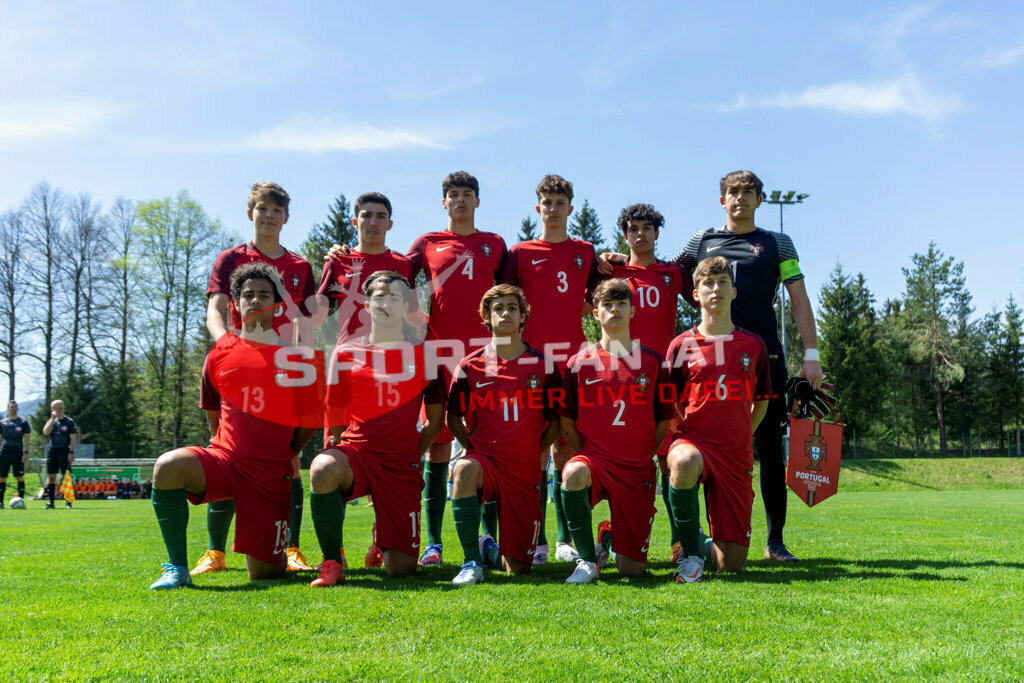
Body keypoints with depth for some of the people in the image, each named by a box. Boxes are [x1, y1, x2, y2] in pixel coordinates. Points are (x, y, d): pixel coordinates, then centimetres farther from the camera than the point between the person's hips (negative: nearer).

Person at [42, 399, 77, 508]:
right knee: (51, 477, 4)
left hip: (64, 451, -5)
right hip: (52, 451, 5)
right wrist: (52, 419, -6)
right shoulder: (51, 421, 14)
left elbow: (73, 438, -5)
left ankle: (68, 502, 1)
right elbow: (46, 432, -3)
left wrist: (71, 452, -13)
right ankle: (50, 502, 9)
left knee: (65, 477, -5)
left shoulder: (69, 422, -1)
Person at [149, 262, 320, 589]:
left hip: (270, 473, -2)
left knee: (262, 572, -3)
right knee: (168, 467, -31)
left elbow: (310, 423, 5)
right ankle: (177, 568, -14)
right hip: (223, 458, 2)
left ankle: (279, 548, 37)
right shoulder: (221, 353, 6)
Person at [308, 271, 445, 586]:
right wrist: (342, 449, 5)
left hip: (402, 465, 0)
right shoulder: (346, 353, 7)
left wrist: (411, 454, 7)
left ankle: (381, 539, 35)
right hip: (355, 450, 0)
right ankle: (333, 561, -14)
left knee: (400, 568, -5)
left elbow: (435, 419, 12)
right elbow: (335, 418, 12)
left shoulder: (423, 355, 7)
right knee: (322, 470, -39)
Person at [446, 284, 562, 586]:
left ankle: (491, 549, 36)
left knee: (518, 568, -1)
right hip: (484, 460, -1)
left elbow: (556, 421, 9)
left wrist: (535, 453, 2)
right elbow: (453, 417, 11)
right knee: (464, 470, -39)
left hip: (525, 471, 1)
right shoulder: (470, 365, 1)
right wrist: (472, 448, 1)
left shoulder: (543, 365, 3)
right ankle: (472, 561, -22)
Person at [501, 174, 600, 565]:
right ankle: (536, 540, 5)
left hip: (573, 359, 2)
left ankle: (565, 540, 11)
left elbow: (596, 305, 18)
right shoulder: (520, 252, 9)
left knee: (567, 448, 3)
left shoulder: (586, 252, 16)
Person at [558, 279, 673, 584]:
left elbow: (663, 422, 10)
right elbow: (567, 423, 7)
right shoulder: (579, 362, 4)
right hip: (594, 457, -1)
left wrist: (643, 455, 4)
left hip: (638, 470, 1)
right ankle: (588, 558, -15)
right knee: (573, 474, -40)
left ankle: (610, 534, 34)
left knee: (631, 569, -3)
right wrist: (587, 455, -1)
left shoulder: (653, 361, 6)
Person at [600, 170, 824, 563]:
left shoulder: (777, 244, 13)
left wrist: (811, 355, -1)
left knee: (770, 448, 1)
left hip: (764, 356, -1)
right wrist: (623, 263, 10)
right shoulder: (703, 241, 16)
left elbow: (799, 299, 8)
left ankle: (775, 541, 11)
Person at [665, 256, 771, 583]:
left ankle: (708, 543, 36)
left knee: (731, 564, -4)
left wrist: (741, 438, 10)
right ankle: (690, 550, -15)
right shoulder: (682, 345, 2)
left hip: (736, 453, 2)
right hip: (693, 438, -2)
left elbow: (761, 403, 16)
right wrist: (674, 447, -5)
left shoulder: (753, 345, 8)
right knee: (684, 463, -42)